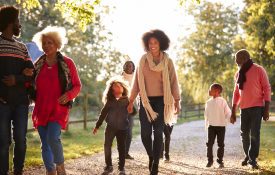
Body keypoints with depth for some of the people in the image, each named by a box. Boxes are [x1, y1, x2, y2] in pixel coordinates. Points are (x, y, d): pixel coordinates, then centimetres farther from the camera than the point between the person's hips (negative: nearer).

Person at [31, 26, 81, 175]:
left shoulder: (67, 63, 1)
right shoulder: (38, 64, 11)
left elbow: (77, 86, 4)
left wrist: (68, 95, -15)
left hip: (59, 108, -4)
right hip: (41, 109, 4)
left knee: (53, 138, -22)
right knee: (45, 144, 5)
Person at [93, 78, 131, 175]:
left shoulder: (126, 100, -1)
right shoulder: (109, 101, 2)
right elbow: (103, 113, 6)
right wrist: (97, 126, 6)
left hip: (122, 128, -1)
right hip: (110, 127, 1)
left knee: (121, 148, 3)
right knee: (107, 146, -1)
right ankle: (108, 166, 12)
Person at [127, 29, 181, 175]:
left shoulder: (167, 61, 2)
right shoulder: (143, 60, 4)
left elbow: (173, 81, 1)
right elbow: (137, 81, 7)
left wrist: (177, 101, -6)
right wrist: (131, 101, 5)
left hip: (160, 101, -1)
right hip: (145, 101, 1)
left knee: (158, 133, -4)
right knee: (145, 133, -4)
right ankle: (151, 156, 25)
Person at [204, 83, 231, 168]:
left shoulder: (222, 101, -7)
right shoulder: (208, 102, 5)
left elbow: (228, 113, -2)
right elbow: (206, 114, 14)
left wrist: (225, 122, -3)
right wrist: (206, 124, 12)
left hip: (221, 126, -3)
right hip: (211, 126, 3)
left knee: (221, 144, 2)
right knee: (209, 144, -2)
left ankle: (220, 161, 11)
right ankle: (210, 160, 5)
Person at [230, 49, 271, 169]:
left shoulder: (258, 70, -5)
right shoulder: (238, 74, 11)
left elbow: (267, 89, -6)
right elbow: (236, 93, 16)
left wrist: (266, 109, -11)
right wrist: (233, 112, 12)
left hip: (257, 107, -5)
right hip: (244, 108, 5)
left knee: (254, 134, -9)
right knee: (244, 134, 8)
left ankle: (253, 159, -3)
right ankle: (248, 156, 24)